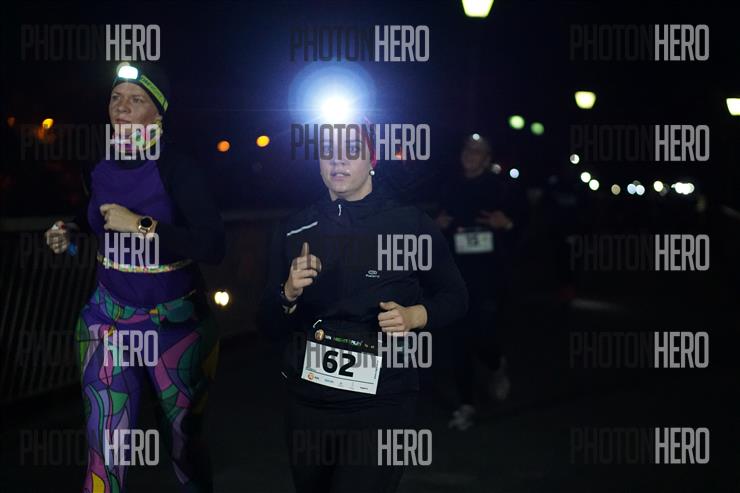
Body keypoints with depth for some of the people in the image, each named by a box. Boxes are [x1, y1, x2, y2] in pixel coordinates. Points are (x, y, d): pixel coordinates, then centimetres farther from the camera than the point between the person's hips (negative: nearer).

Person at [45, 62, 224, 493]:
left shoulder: (177, 169, -14)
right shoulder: (100, 170, 2)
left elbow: (212, 246, -24)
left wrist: (142, 226, -25)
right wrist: (71, 235, 4)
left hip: (176, 320, -4)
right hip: (109, 316, 4)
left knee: (185, 440, 11)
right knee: (106, 453, -3)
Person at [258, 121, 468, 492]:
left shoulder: (412, 225, -5)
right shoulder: (294, 231, 3)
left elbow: (455, 297, 7)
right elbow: (270, 328, 5)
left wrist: (415, 316, -13)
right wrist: (289, 294, -15)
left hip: (382, 405, -4)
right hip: (308, 402, 4)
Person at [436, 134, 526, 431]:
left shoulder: (503, 188, 0)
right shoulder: (451, 190, 13)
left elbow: (525, 225, 0)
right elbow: (440, 236, 24)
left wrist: (507, 224, -19)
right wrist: (438, 225, 2)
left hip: (491, 273, -4)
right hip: (458, 273, 4)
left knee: (484, 334, -10)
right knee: (459, 340, 0)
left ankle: (497, 366, 27)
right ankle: (466, 404, 11)